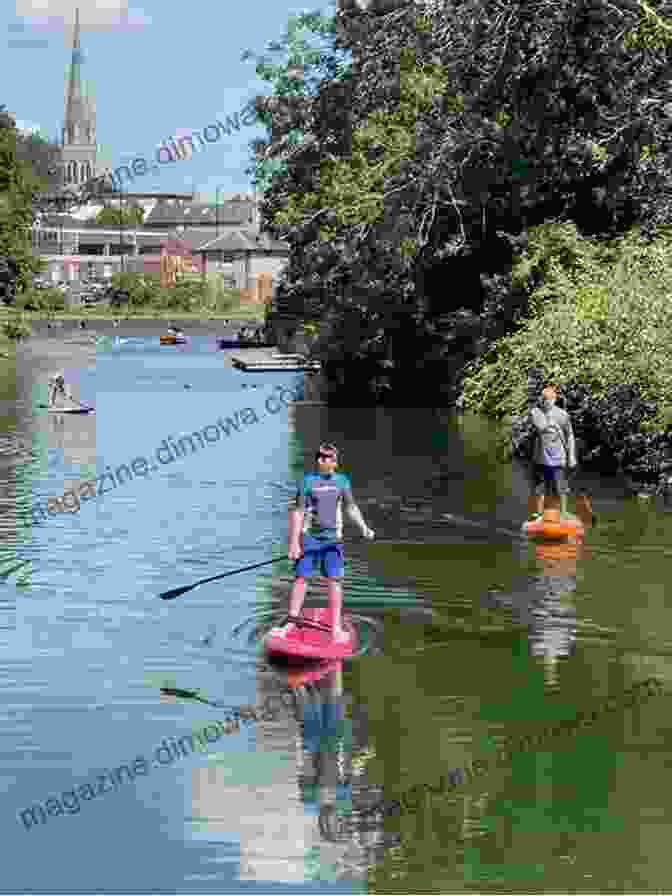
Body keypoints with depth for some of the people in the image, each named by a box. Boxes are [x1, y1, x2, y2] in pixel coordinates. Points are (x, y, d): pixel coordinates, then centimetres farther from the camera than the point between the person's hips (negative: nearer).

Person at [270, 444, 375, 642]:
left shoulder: (342, 481, 5)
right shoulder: (308, 481, -4)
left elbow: (351, 507, 12)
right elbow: (297, 512, -5)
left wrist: (363, 527, -3)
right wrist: (293, 543, -10)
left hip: (333, 538, 2)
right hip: (309, 537, -2)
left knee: (334, 581, -2)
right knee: (300, 578, 0)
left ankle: (336, 627, 2)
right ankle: (291, 623, 9)